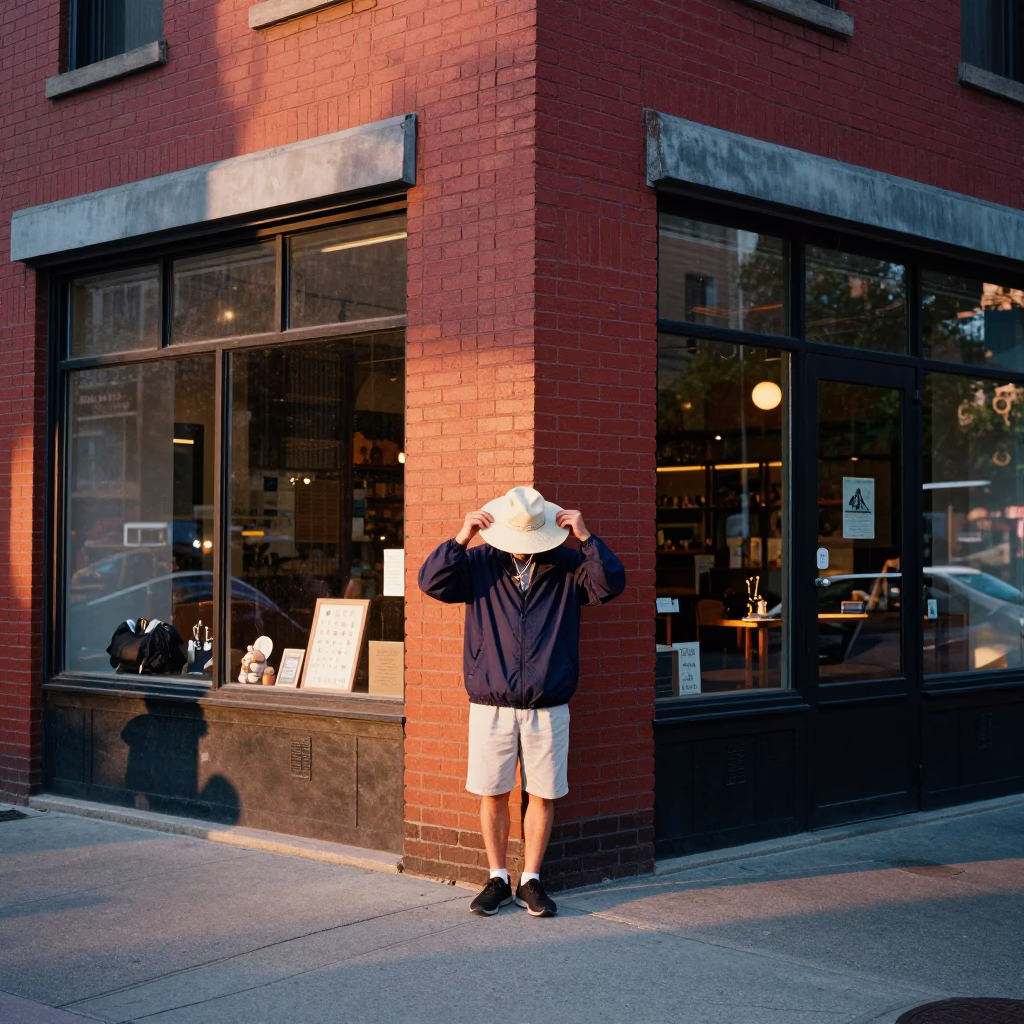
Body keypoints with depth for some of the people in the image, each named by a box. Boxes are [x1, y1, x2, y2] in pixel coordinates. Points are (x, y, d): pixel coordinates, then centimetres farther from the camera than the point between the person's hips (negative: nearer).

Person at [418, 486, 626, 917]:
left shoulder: (567, 565, 4)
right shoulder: (479, 563, 3)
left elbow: (610, 584, -7)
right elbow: (432, 581, -8)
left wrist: (586, 537, -13)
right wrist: (461, 538, -16)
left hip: (548, 709, 0)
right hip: (490, 707, 0)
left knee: (542, 796, 4)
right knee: (492, 796, 5)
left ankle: (530, 881, 17)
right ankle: (498, 881, 19)